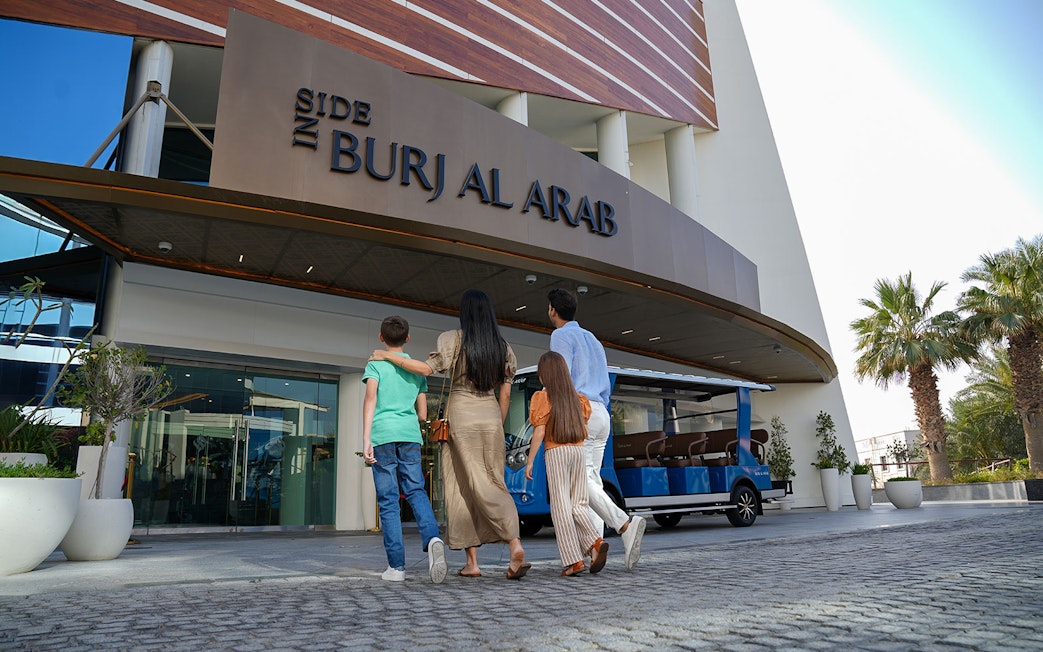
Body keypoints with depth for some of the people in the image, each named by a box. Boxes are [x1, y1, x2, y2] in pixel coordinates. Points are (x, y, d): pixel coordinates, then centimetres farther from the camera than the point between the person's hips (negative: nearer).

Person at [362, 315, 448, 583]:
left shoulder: (375, 363, 7)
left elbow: (370, 398, -9)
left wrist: (366, 439, -13)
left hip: (383, 434, -2)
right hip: (411, 435, 3)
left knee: (388, 500, 2)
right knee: (416, 491, 6)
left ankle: (396, 565, 2)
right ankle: (432, 537, -22)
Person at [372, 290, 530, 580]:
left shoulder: (454, 340, -3)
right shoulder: (503, 347, 9)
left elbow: (426, 368, -12)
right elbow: (505, 395, 9)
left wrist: (388, 356, -1)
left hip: (461, 416, -3)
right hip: (491, 417, 3)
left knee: (463, 488, 2)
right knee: (494, 483, 5)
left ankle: (472, 561, 4)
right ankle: (515, 544, -14)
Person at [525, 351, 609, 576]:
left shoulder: (543, 397, -2)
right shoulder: (577, 397, 14)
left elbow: (539, 432, -8)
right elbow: (583, 429, 14)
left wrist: (529, 461, -4)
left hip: (556, 452, -5)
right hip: (579, 451, 5)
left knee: (561, 506, -2)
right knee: (578, 504, 11)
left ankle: (574, 560, -7)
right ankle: (595, 542, -11)